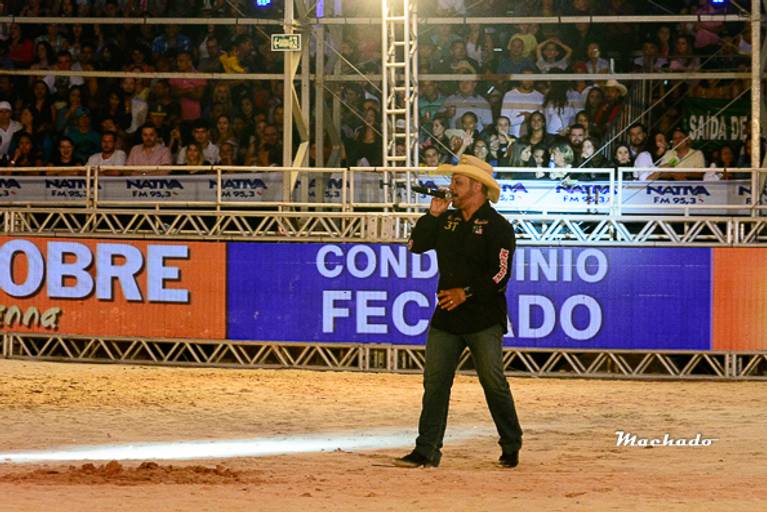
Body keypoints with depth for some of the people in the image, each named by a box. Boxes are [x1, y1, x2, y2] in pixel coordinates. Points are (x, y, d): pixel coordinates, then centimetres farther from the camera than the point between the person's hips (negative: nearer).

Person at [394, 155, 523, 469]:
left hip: (484, 319, -6)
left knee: (493, 382, -1)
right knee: (434, 381, -1)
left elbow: (500, 274, -12)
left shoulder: (497, 227, -6)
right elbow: (416, 245, 10)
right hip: (447, 316, 6)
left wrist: (467, 293, -18)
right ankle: (426, 451, -1)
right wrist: (433, 215, 1)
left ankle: (511, 448, 12)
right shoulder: (448, 221, 14)